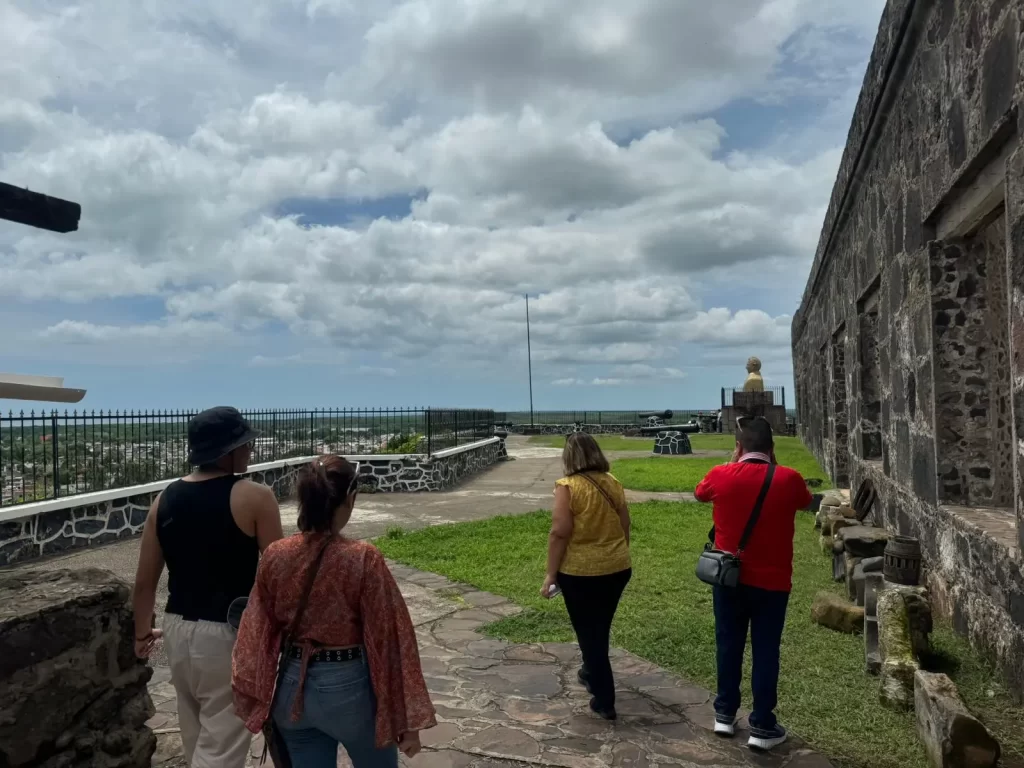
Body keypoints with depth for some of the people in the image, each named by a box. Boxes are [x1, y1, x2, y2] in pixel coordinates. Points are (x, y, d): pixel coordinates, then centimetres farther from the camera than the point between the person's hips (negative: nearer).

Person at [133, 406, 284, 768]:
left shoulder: (164, 499, 2)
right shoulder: (253, 497, -16)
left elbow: (145, 580, 7)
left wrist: (143, 632, 22)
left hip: (179, 629, 7)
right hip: (229, 634, -6)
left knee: (197, 737, 25)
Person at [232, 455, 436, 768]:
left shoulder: (274, 556, -8)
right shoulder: (363, 558, -21)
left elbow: (257, 633, 1)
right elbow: (388, 639, -17)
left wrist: (257, 702, 13)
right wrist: (408, 718, -9)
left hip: (293, 687, 4)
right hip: (348, 687, -4)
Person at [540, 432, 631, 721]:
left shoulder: (568, 486, -15)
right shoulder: (613, 483, 2)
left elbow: (560, 533, -19)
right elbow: (625, 525, 9)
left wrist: (551, 574, -12)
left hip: (581, 572, -6)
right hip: (617, 568, 6)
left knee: (588, 632, 9)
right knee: (601, 627, 24)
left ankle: (605, 701, 15)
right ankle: (590, 673, 45)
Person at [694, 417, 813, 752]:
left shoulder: (721, 475, -10)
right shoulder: (788, 479, -12)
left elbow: (699, 494, 13)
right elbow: (805, 501, 12)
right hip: (772, 581, -1)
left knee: (728, 645, 14)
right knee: (766, 652, 9)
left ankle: (725, 714, 27)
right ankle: (762, 727, 17)